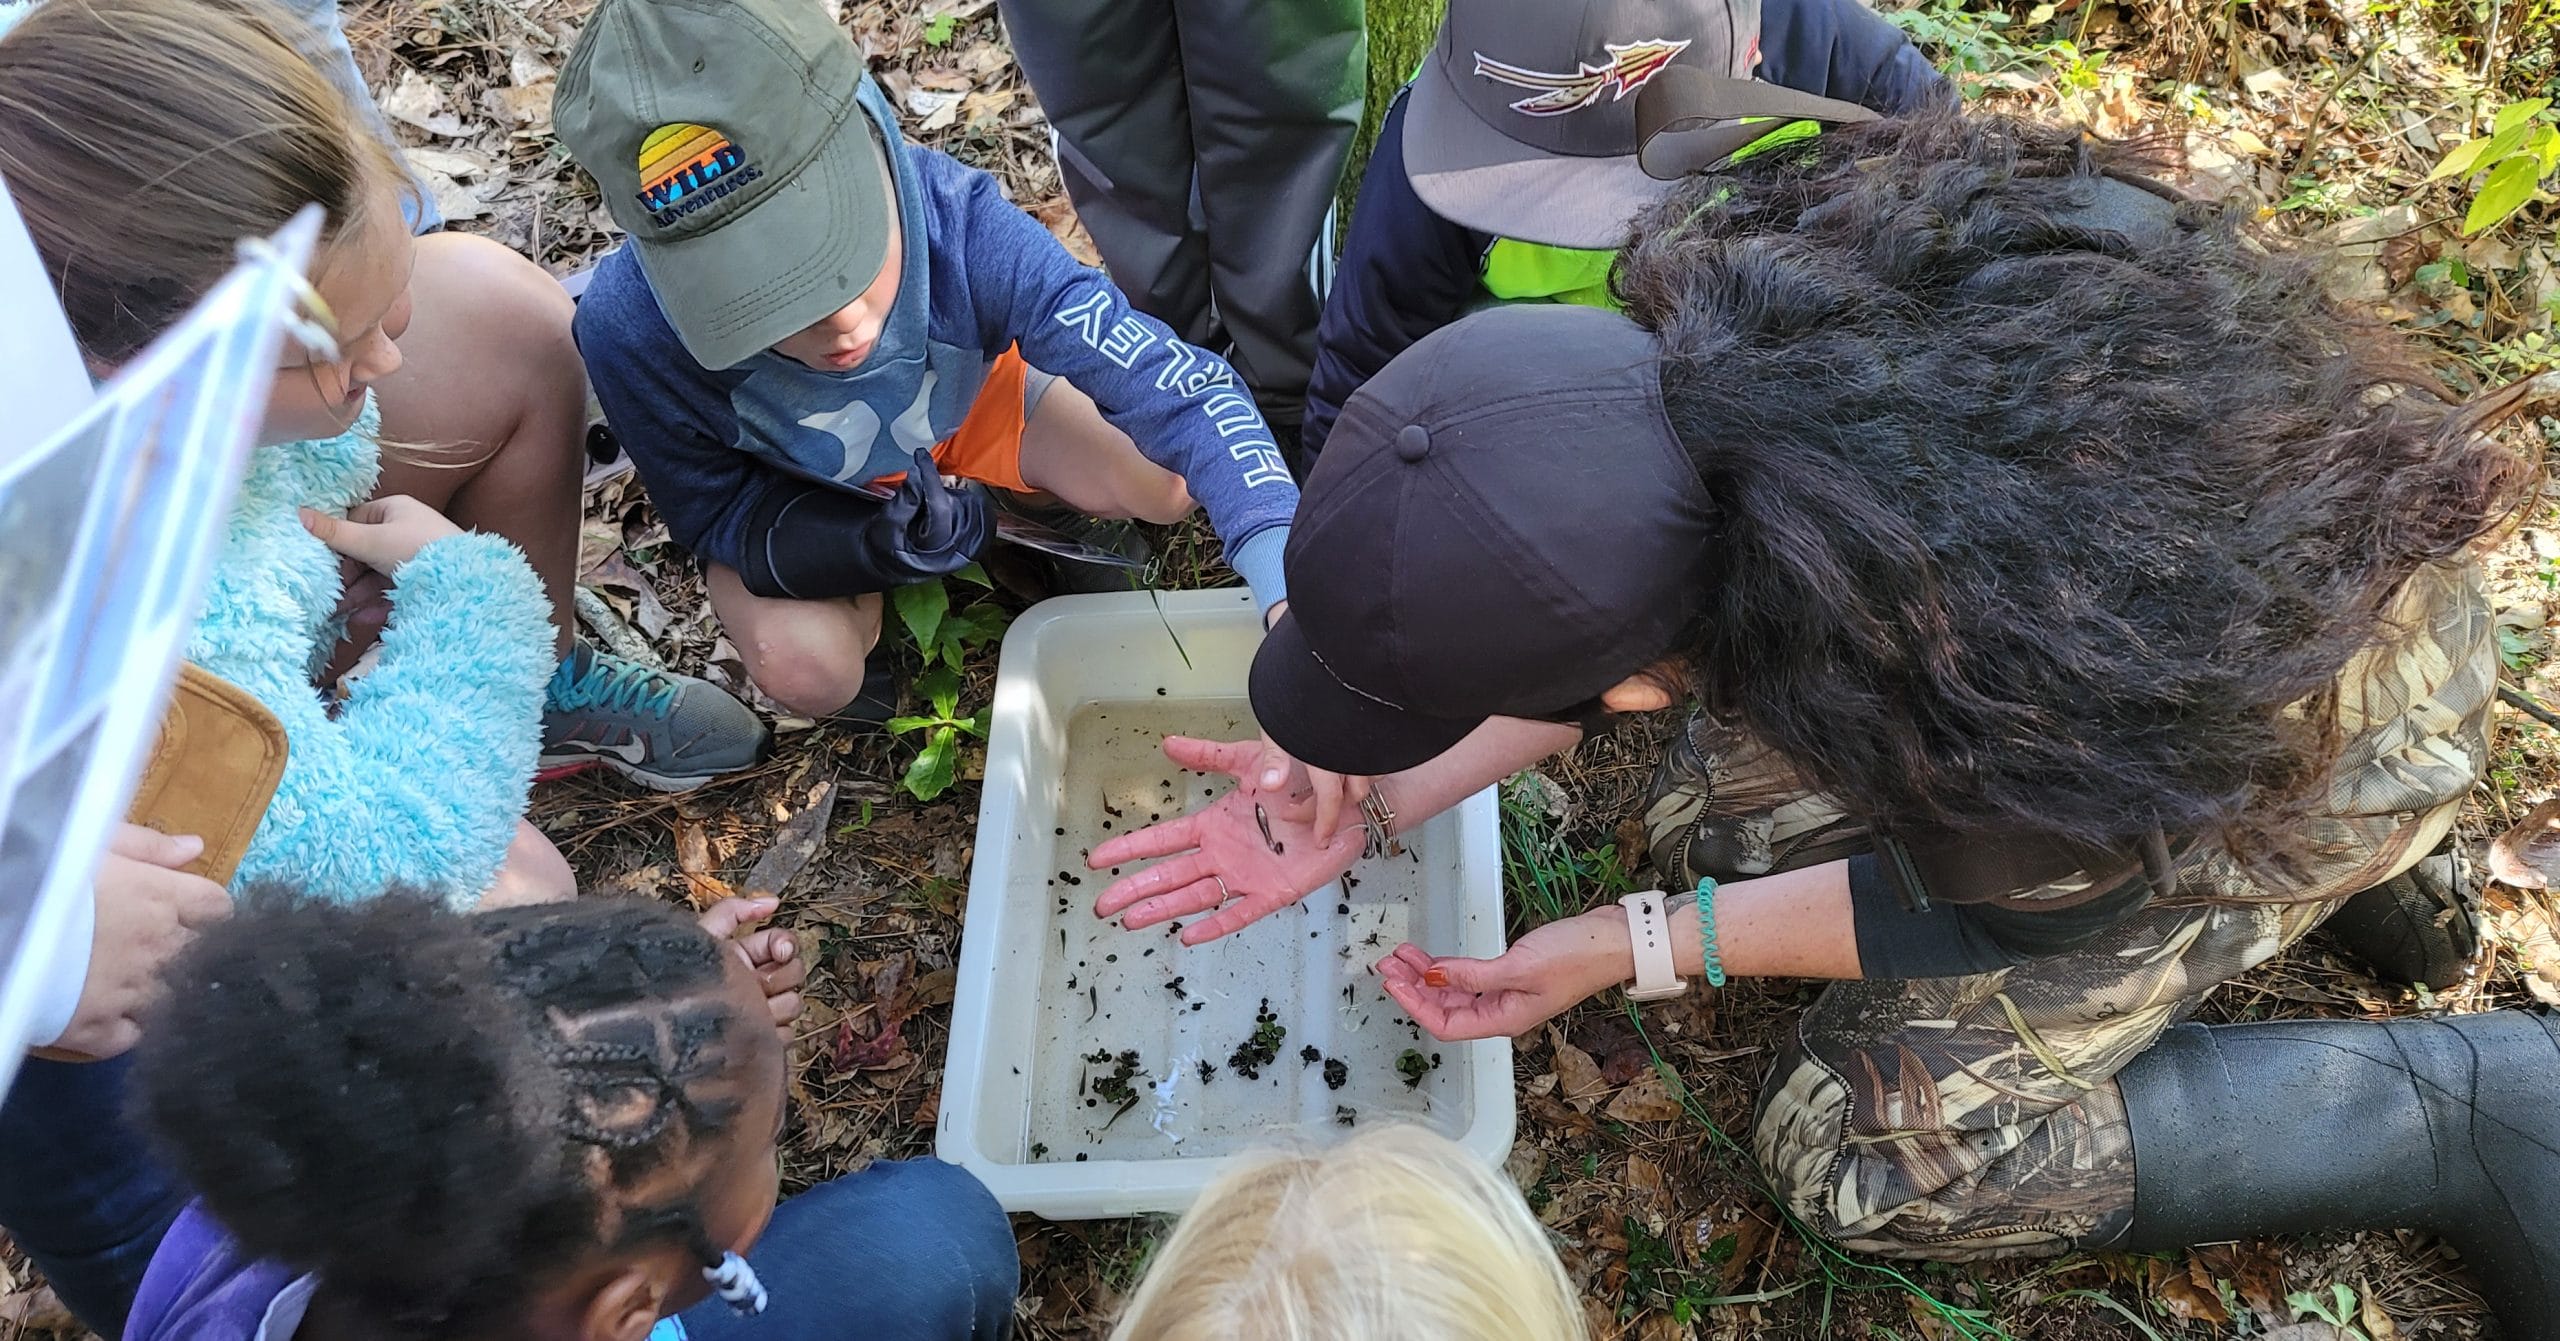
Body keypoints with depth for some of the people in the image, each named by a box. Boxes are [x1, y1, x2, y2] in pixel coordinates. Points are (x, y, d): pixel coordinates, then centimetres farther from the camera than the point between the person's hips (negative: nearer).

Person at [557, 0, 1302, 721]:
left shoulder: (959, 224, -40)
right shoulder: (630, 327, -37)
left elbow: (1179, 388, -43)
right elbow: (717, 517, -20)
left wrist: (1293, 602, -57)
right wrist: (877, 545, -41)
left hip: (967, 404, 1)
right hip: (790, 499, -1)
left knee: (1170, 484, -16)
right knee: (807, 669, -26)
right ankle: (873, 600, 10)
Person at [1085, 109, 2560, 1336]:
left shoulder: (2001, 719, -45)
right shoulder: (1707, 319, -29)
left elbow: (1995, 914, -19)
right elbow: (1655, 612, -9)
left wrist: (1632, 948, -15)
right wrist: (1373, 800, -14)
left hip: (2308, 713, -5)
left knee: (1871, 1146, -7)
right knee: (1715, 829, 7)